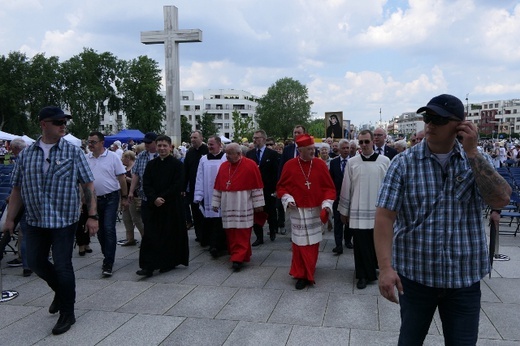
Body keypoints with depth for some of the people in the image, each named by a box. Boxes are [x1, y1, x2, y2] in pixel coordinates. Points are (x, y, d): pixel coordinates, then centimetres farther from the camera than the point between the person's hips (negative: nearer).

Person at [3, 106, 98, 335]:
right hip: (35, 221, 4)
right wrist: (9, 219, 7)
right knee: (35, 262, 15)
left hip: (64, 220, -4)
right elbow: (17, 189, 8)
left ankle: (67, 314, 19)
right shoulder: (26, 154, 3)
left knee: (62, 266, 1)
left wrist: (92, 215, -12)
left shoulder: (73, 152, -5)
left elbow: (88, 185, -6)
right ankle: (61, 290, 43)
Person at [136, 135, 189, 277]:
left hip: (172, 206, -3)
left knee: (171, 235, 4)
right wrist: (154, 199, -12)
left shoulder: (177, 164, -3)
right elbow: (146, 184, 4)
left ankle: (170, 262, 18)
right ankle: (149, 266, 3)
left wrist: (162, 198, -14)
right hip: (154, 206, 3)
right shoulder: (151, 165, 9)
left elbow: (177, 185, -10)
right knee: (150, 236, -1)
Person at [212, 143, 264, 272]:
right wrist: (215, 203, 11)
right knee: (231, 233, 8)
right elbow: (218, 186, 12)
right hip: (228, 205, 5)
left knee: (242, 234, -4)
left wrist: (258, 204, -6)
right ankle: (237, 255, 22)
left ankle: (238, 258, -1)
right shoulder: (223, 166, 8)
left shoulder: (250, 165, -7)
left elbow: (257, 186, -6)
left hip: (243, 206, -5)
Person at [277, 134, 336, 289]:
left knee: (313, 244, 8)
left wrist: (327, 204, -13)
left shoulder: (320, 164, -2)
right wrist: (287, 199, -12)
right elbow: (281, 187, 4)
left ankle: (308, 273, 25)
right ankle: (301, 275, 16)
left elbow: (329, 187, 0)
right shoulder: (289, 165, -5)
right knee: (300, 243, 2)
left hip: (315, 211, 1)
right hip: (297, 211, -1)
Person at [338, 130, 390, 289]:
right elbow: (346, 188, 4)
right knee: (361, 246, 4)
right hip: (358, 212, 0)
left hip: (379, 212, 0)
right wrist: (344, 210, 6)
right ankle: (363, 275, 18)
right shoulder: (352, 162, 0)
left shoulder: (385, 161, -1)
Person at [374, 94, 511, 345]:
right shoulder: (404, 163, -8)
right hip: (414, 274, -1)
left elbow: (501, 200, -13)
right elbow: (385, 216, -13)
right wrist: (385, 267, -21)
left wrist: (472, 152, -17)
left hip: (464, 278, 2)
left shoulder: (475, 161, 2)